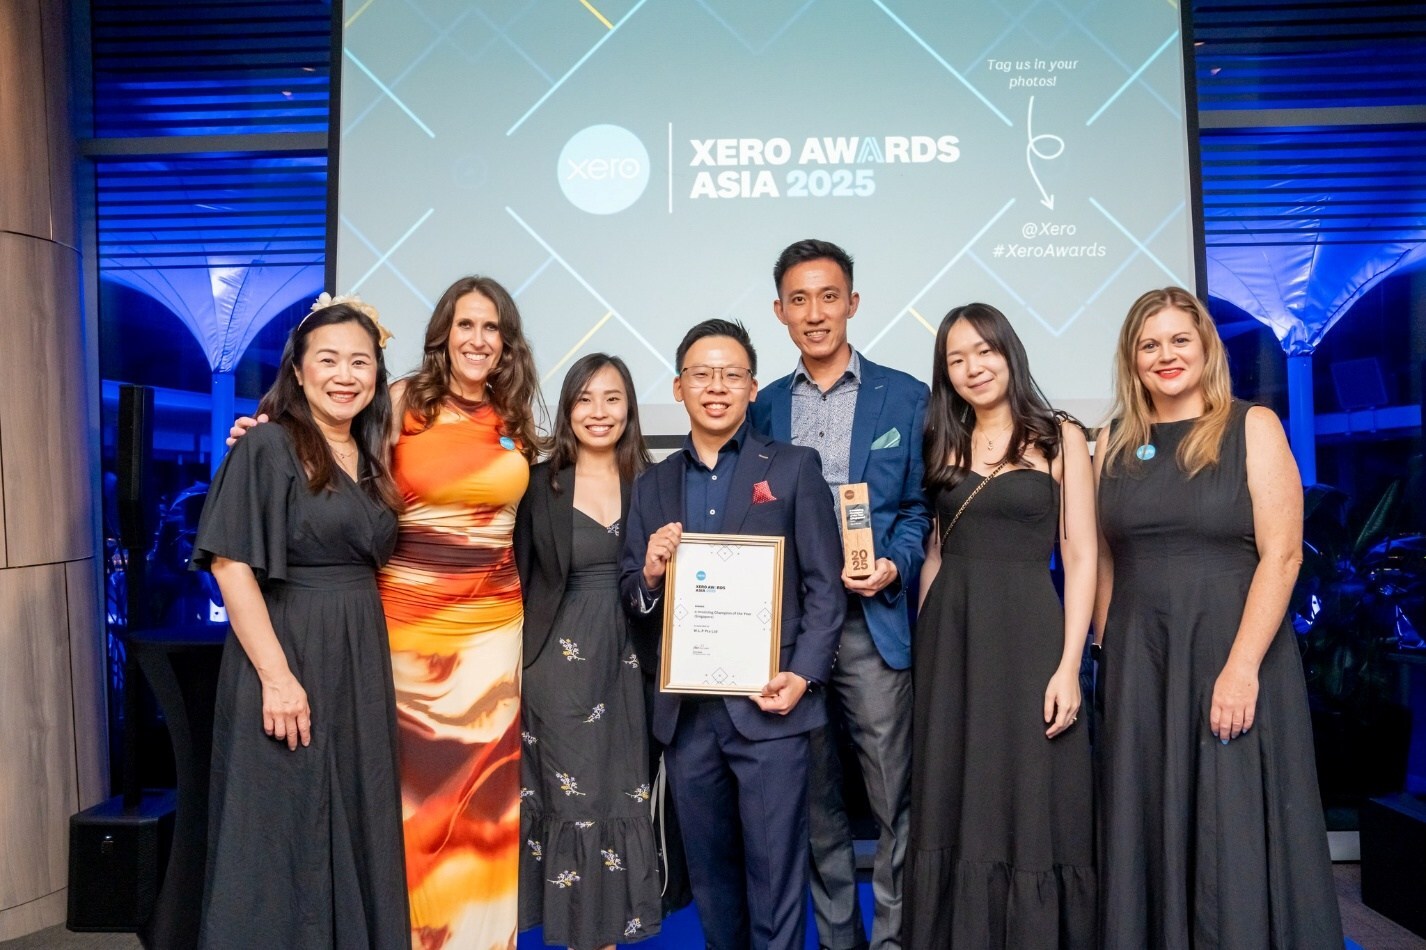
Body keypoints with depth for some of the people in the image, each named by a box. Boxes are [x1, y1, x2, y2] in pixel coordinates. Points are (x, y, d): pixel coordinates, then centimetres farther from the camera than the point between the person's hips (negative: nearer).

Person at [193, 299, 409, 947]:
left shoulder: (371, 458, 11)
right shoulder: (268, 446, -9)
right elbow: (230, 563, -15)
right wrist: (276, 674, -20)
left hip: (361, 660, 7)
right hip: (287, 657, -6)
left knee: (354, 821, 14)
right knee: (282, 827, 4)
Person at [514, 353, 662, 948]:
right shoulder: (539, 485, -1)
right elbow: (518, 581, 0)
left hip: (629, 659, 2)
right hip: (561, 661, -2)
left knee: (625, 795, 9)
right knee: (575, 796, 4)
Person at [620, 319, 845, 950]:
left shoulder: (794, 468, 2)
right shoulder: (653, 486, 12)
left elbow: (825, 585, -2)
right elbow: (634, 599, 12)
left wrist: (803, 675, -13)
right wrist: (649, 574, -10)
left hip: (766, 705, -3)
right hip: (685, 710, 4)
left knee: (773, 872, 1)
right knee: (708, 869, 15)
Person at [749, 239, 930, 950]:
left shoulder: (905, 398, 4)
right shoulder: (764, 406, 11)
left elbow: (920, 505, 3)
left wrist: (894, 565, -14)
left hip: (874, 623, -3)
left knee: (893, 799, 0)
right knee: (815, 803, 13)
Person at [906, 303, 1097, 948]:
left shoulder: (1059, 439, 2)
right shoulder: (946, 446, 13)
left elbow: (1081, 559, -3)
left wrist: (1068, 666, -12)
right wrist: (924, 647, 5)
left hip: (1026, 634, -3)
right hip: (950, 640, 4)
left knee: (1028, 806, 2)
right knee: (954, 810, 9)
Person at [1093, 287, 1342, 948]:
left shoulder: (1252, 429, -2)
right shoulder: (1114, 443, 9)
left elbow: (1281, 555, -10)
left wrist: (1242, 666, -17)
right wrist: (1105, 654, 4)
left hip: (1233, 651, -3)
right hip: (1137, 663, 4)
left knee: (1234, 829, 2)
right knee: (1146, 827, 10)